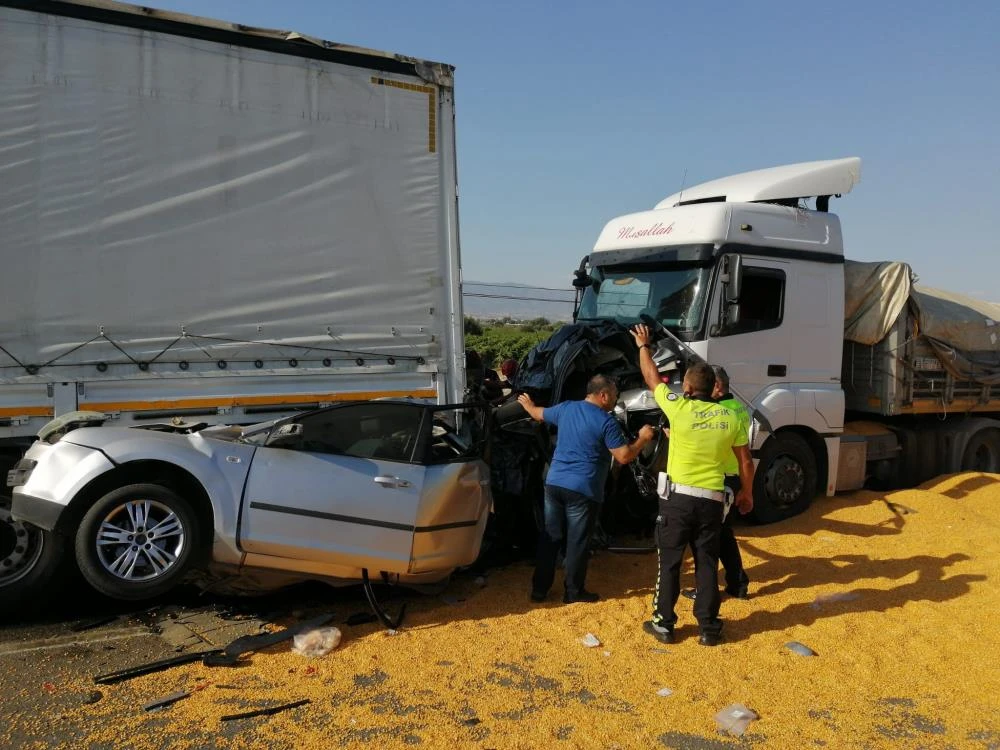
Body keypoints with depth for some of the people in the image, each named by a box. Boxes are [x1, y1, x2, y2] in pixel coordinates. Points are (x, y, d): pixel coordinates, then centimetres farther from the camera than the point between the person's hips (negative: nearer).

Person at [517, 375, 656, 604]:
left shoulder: (566, 408, 8)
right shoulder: (606, 422, -10)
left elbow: (538, 414, 27)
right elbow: (624, 457, -11)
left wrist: (528, 404, 49)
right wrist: (643, 439, 5)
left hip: (554, 483, 6)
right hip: (582, 489, -6)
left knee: (549, 538, 13)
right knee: (577, 542, 6)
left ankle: (539, 589, 19)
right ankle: (574, 591, 16)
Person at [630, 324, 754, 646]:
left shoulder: (679, 408, -8)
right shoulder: (730, 417, 1)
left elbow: (652, 378, 8)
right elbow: (746, 463, 8)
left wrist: (643, 346, 24)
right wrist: (747, 493, 24)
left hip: (678, 497, -3)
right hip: (712, 500, 3)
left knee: (669, 563, 8)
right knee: (707, 564, 11)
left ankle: (663, 624, 15)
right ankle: (709, 627, 18)